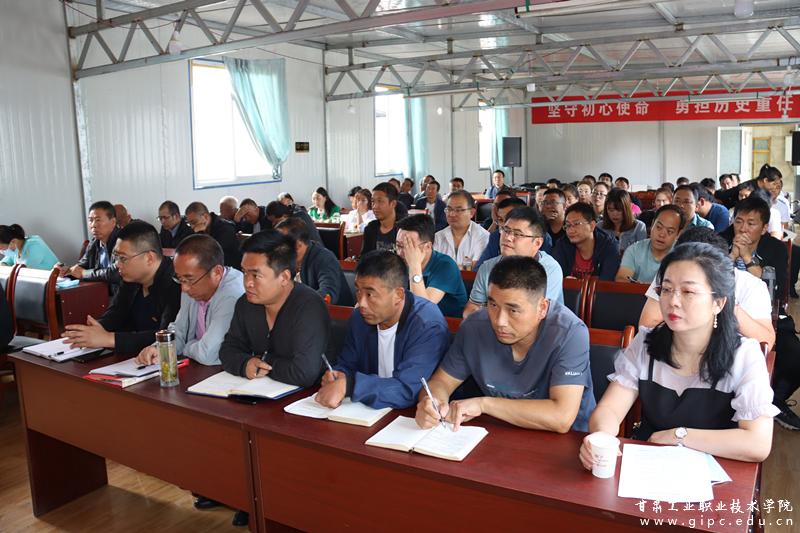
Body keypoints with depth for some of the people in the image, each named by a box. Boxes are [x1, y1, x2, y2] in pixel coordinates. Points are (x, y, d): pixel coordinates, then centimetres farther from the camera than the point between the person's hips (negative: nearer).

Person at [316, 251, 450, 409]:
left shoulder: (429, 326, -21)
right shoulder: (360, 317, 1)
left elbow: (407, 391, -28)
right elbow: (347, 365, 13)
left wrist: (347, 384, -31)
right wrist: (339, 375, -10)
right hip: (370, 414, 6)